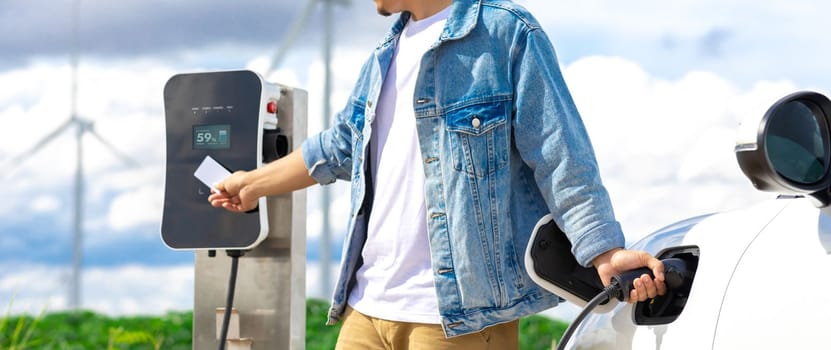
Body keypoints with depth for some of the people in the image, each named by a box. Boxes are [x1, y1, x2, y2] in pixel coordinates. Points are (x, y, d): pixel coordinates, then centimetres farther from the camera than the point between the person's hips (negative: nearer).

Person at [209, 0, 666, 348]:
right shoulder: (388, 53, 19)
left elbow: (561, 160, -10)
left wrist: (606, 255, -18)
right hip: (367, 305, 8)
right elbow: (340, 147, 33)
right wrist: (254, 183, 43)